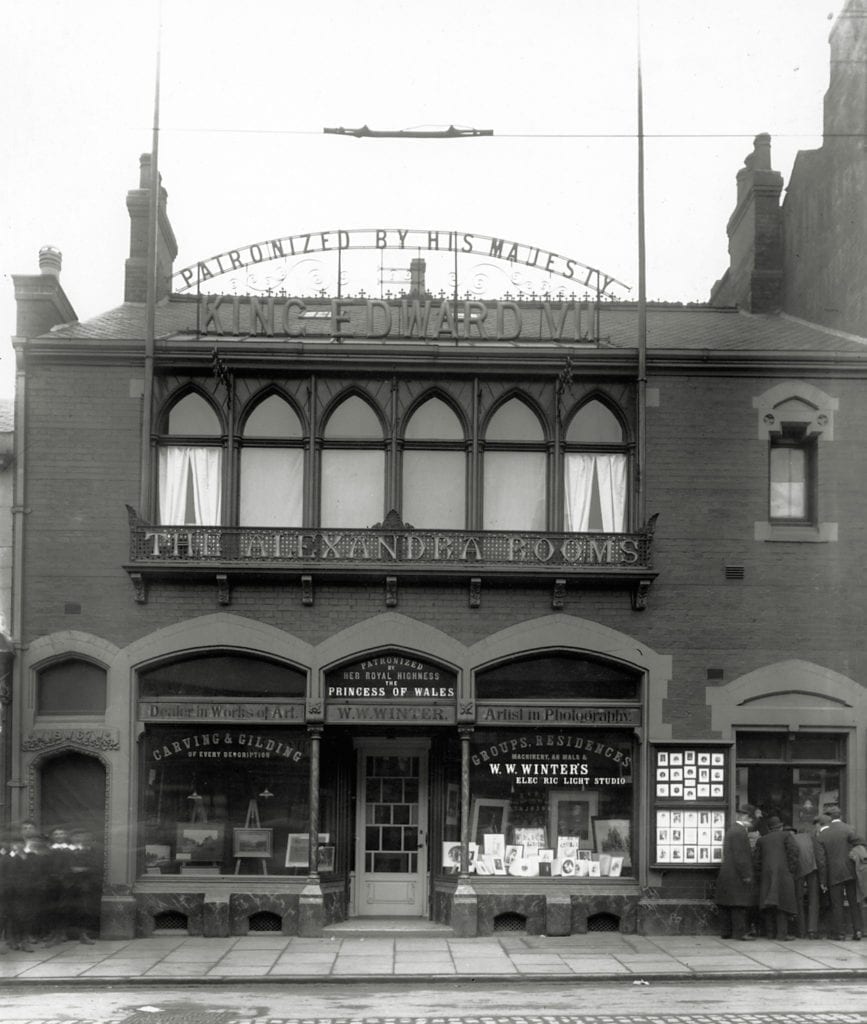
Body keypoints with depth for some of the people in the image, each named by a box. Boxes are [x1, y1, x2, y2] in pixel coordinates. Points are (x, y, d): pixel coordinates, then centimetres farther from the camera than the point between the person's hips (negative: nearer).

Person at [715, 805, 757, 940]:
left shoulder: (731, 830, 18)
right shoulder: (739, 832, -15)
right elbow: (740, 857, -20)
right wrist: (746, 876, -18)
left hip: (726, 874, 10)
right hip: (736, 876, -10)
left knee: (726, 905, 10)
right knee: (739, 905, -7)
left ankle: (725, 931, 13)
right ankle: (740, 932, -7)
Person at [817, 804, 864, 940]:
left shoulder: (823, 834, 0)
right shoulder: (849, 829, -6)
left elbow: (822, 858, 0)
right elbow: (860, 845, -14)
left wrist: (823, 880, 2)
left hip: (834, 873, 0)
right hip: (850, 871, 0)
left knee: (836, 904, 8)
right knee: (854, 902, 10)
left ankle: (838, 932, 8)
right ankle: (857, 930, 6)